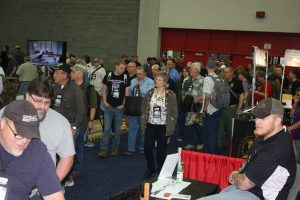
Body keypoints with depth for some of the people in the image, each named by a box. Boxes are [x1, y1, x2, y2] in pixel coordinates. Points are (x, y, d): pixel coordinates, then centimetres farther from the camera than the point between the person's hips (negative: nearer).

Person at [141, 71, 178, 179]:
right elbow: (144, 108, 11)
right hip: (150, 125, 3)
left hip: (163, 127, -3)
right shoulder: (150, 93, 4)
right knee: (147, 148, 2)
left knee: (161, 150, 6)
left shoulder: (170, 95, -7)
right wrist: (144, 122, 5)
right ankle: (151, 168, 25)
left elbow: (174, 112, -3)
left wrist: (171, 125, -6)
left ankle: (160, 170, 24)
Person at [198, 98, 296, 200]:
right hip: (253, 186, 9)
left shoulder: (276, 151, -31)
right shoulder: (271, 134, 0)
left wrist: (234, 176, -2)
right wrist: (239, 174, 3)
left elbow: (244, 183, -23)